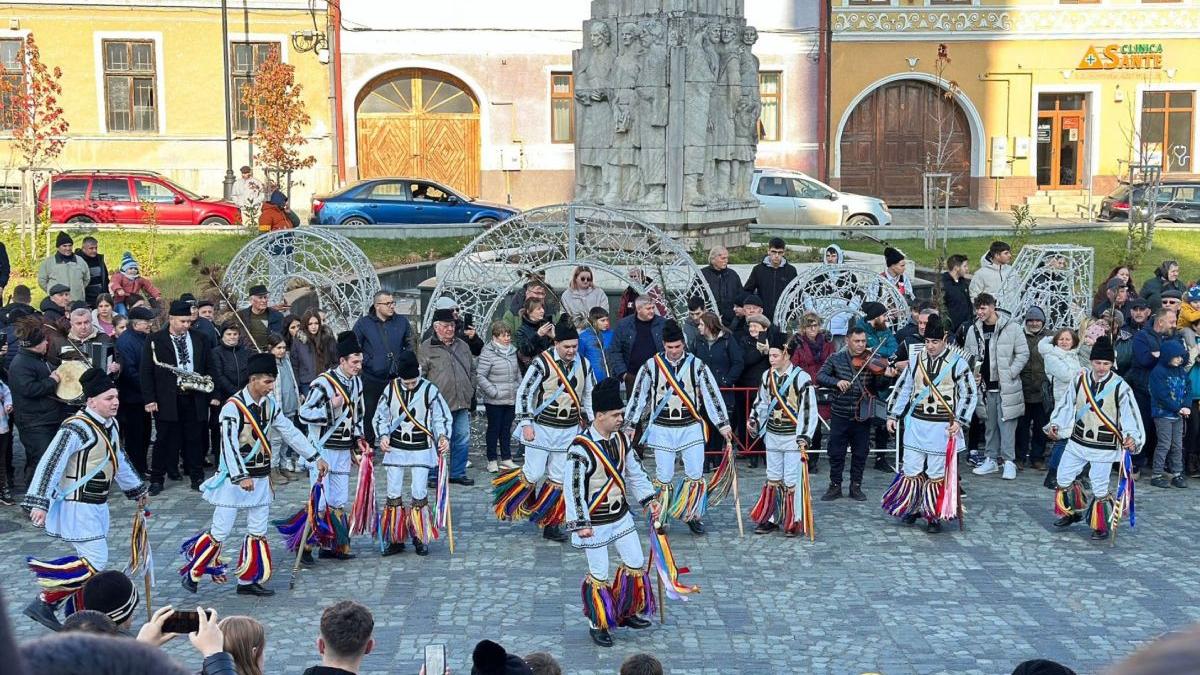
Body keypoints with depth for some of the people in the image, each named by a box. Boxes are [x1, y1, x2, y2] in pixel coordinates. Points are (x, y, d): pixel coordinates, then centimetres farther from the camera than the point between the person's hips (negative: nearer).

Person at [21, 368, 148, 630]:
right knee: (95, 561, -13)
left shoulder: (110, 424, 9)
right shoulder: (76, 428, -21)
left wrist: (137, 489, 33)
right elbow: (50, 464, -23)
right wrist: (39, 502, -28)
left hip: (97, 505, 9)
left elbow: (118, 460, 24)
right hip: (77, 507, -9)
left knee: (89, 562, 11)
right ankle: (44, 602, -1)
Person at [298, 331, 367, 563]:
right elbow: (304, 414, -17)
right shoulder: (323, 382, -16)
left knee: (339, 502, 9)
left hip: (343, 450, 7)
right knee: (320, 502, -8)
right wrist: (331, 406, -25)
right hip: (322, 449, -7)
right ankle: (304, 544, 4)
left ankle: (330, 546, 18)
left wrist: (358, 438, 11)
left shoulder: (356, 382, 9)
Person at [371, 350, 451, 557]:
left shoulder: (429, 390, -8)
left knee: (419, 494, -2)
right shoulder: (391, 388, -3)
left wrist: (443, 436, -16)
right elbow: (380, 416, 6)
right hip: (395, 447, 2)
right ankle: (395, 539, 15)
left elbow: (441, 416, 0)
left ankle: (420, 539, 12)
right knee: (393, 493, 4)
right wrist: (383, 435, -10)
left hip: (420, 449, -2)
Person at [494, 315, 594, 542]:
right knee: (534, 473, -6)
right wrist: (526, 423, -11)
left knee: (558, 478, 7)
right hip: (542, 428, -4)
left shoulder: (584, 364, 3)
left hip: (569, 431, 4)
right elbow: (524, 392, -9)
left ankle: (551, 524, 16)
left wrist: (589, 422, 16)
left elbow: (589, 395, 17)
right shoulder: (542, 362, -13)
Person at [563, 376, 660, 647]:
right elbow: (572, 488, -21)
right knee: (599, 576, 4)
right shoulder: (580, 446, -23)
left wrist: (650, 499, 6)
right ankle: (597, 625, 23)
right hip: (595, 521, -7)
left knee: (636, 564, 13)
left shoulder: (621, 439, 0)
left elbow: (635, 473, 13)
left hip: (621, 516, 7)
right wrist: (580, 523, -22)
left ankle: (627, 613, 34)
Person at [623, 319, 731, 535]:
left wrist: (723, 424, 1)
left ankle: (693, 516, 15)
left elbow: (711, 394, 2)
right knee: (663, 477, 0)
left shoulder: (696, 364, -2)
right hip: (662, 429, -1)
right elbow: (638, 395, 5)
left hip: (691, 427, 1)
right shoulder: (651, 365, -2)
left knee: (695, 475, -2)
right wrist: (629, 425, 5)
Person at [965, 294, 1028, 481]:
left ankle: (1009, 461, 1)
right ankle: (992, 460, 21)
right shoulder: (973, 330, 7)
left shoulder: (1011, 328, -7)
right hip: (985, 386, 5)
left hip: (1006, 386, -5)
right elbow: (967, 355, 17)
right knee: (989, 424, 12)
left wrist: (1010, 373, -11)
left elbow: (1023, 353, -3)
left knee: (1006, 423, -5)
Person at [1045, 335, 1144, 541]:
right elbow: (1068, 404, 8)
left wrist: (1132, 437, -28)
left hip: (1104, 447, -4)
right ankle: (1072, 512, 36)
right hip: (1077, 441, 5)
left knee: (1099, 489, -1)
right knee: (1063, 479, 12)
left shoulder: (1119, 386, -12)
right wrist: (1055, 424, 1)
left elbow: (1130, 414, -14)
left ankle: (1102, 526, 19)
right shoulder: (1080, 379, -2)